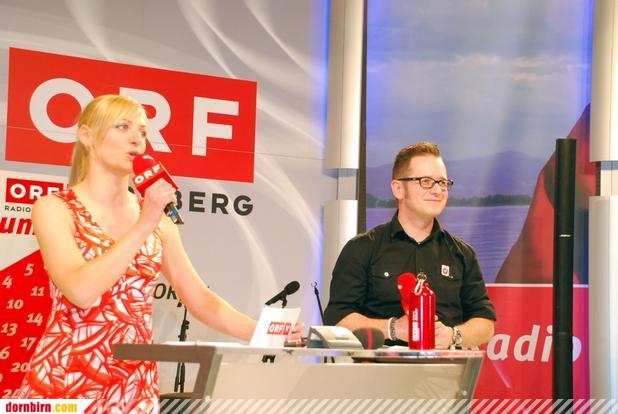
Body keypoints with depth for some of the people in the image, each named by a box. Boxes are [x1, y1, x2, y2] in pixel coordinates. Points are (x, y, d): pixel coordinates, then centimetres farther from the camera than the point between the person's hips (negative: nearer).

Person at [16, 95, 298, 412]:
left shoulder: (157, 219, 10)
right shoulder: (54, 208, -4)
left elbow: (199, 299, 10)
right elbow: (81, 291, -19)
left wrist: (262, 332, -4)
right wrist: (143, 226, -17)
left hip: (136, 387, 4)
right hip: (64, 382, -4)